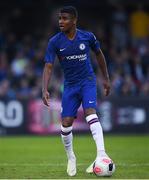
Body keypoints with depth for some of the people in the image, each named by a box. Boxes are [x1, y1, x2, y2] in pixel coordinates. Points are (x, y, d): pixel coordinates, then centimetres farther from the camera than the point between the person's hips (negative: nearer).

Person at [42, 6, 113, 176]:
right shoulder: (54, 42, -9)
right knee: (66, 123, -4)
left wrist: (106, 78, 14)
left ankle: (101, 154, -35)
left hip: (87, 81, -2)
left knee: (90, 112, -26)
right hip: (70, 85, 2)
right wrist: (45, 90, -24)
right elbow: (48, 67, -11)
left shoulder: (87, 37, -8)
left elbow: (99, 54, 10)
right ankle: (70, 158, 20)